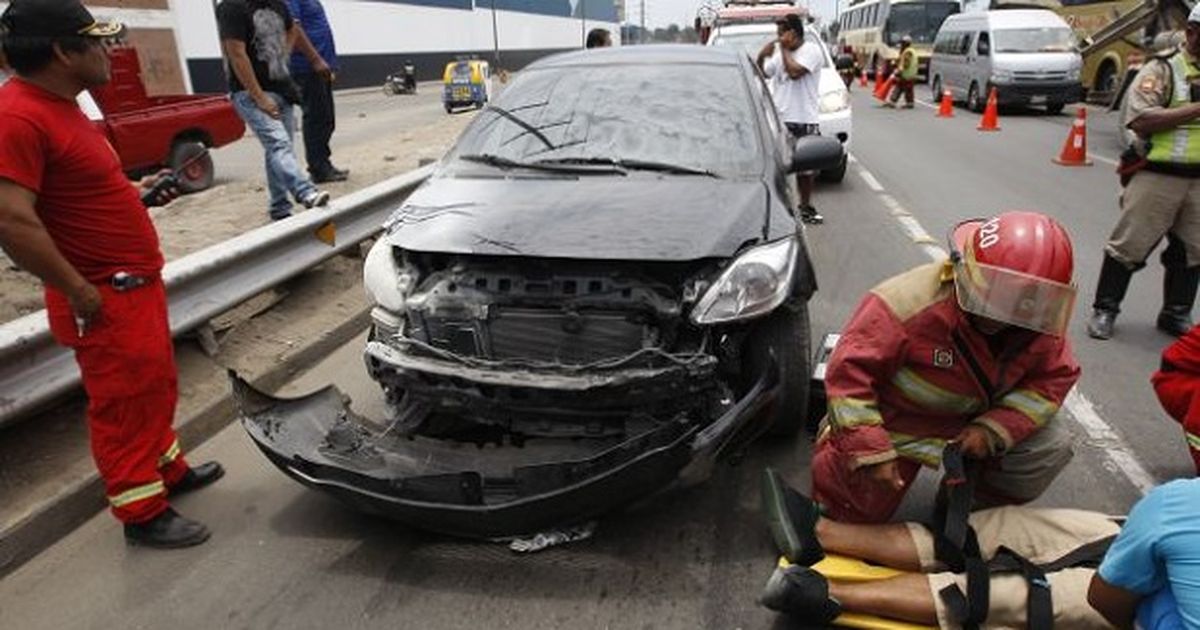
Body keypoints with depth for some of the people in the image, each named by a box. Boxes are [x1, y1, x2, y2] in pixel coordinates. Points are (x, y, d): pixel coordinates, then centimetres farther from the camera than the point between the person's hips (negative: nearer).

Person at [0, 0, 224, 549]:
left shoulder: (59, 106, 11)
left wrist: (138, 192, 8)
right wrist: (79, 291, -23)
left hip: (138, 283, 10)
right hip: (105, 299, -10)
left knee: (156, 388, 22)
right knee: (123, 404, 4)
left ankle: (168, 469, 40)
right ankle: (143, 514, 19)